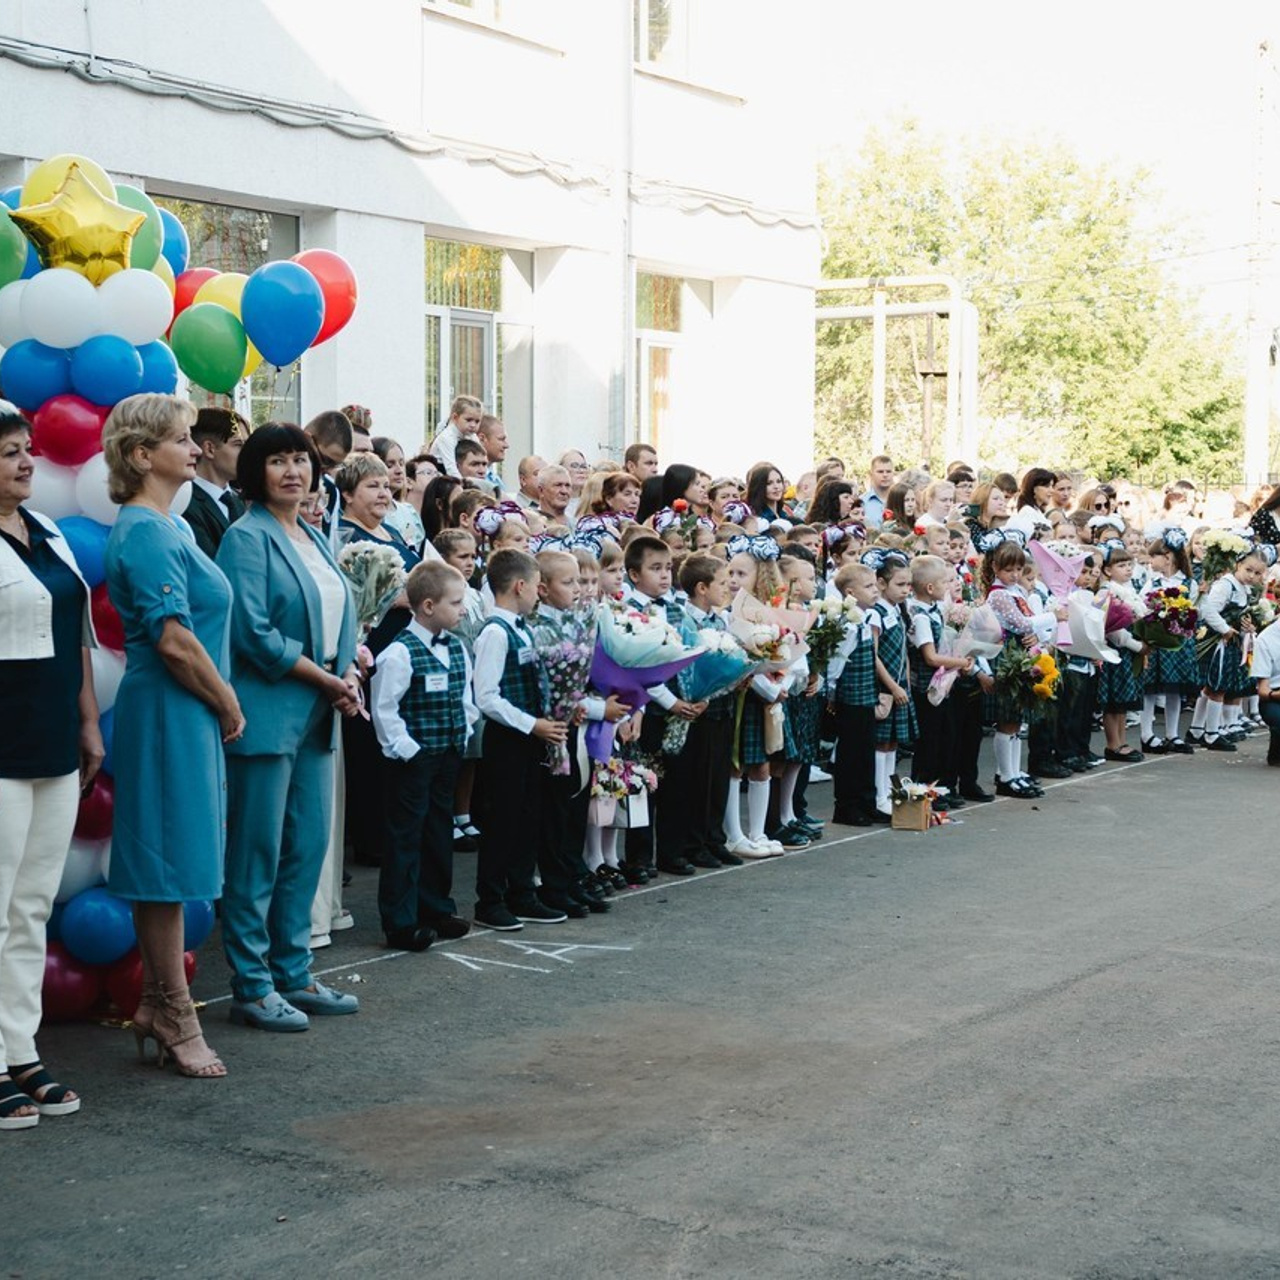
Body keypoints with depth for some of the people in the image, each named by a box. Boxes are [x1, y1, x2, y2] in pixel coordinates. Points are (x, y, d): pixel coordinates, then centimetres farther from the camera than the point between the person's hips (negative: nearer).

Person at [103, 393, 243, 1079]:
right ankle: (175, 1019, 7)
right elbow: (174, 640, -22)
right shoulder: (145, 532, -16)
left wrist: (221, 707, 13)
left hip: (187, 716, 10)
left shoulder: (168, 526, 15)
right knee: (168, 864, -1)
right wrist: (228, 706, -10)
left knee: (171, 864, 15)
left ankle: (158, 1007, 24)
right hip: (169, 713, -10)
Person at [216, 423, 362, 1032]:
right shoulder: (247, 537, -9)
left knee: (308, 849, 11)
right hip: (267, 715, -8)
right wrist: (326, 680, -12)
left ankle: (293, 975, 21)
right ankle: (252, 987, 5)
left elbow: (341, 617, 18)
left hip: (317, 717, 8)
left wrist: (349, 675, -1)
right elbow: (255, 634, -17)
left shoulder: (314, 540, 16)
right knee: (257, 855, -2)